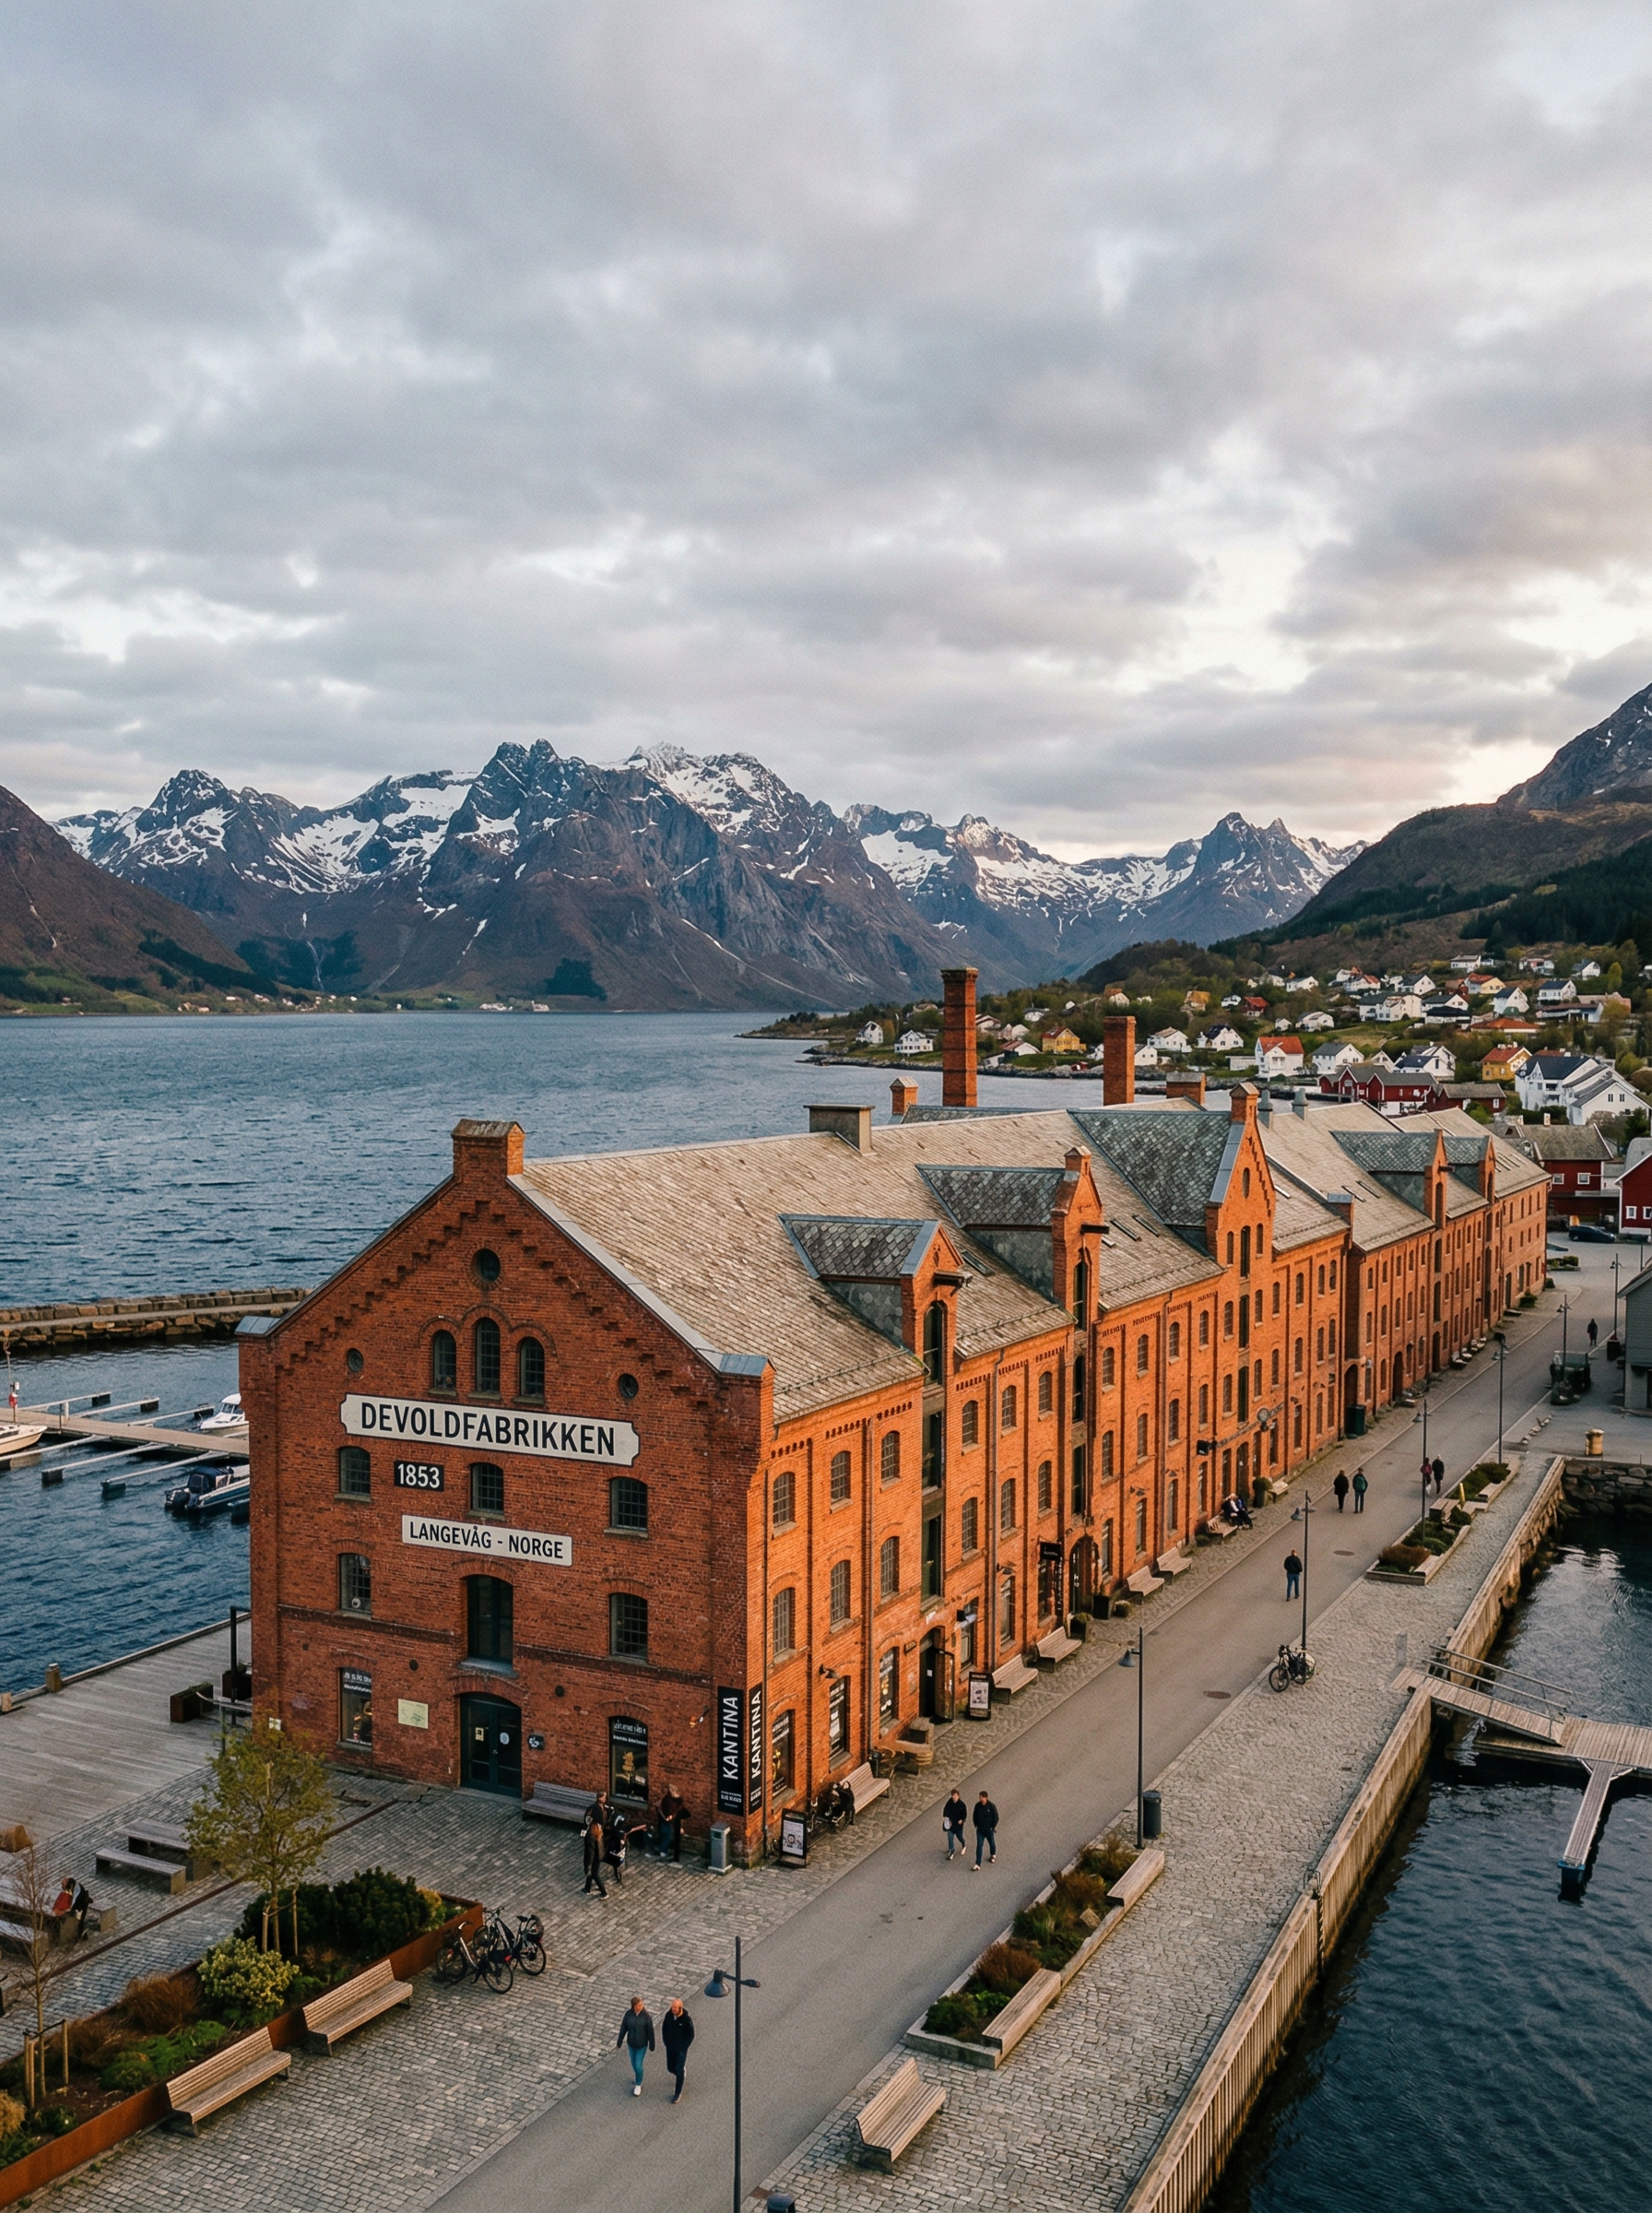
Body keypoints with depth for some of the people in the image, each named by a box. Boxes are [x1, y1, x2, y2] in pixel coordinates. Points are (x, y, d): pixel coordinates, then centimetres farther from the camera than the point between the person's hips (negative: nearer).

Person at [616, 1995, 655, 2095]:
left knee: (638, 2066, 0)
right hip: (631, 2044, 3)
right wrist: (619, 2043, 3)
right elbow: (623, 2029, -5)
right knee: (634, 2064, 19)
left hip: (642, 2045, -3)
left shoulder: (646, 2016, -22)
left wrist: (652, 2046, -4)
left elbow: (650, 2032, -12)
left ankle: (638, 2085, 26)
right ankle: (639, 2080, 47)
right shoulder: (628, 2014, -16)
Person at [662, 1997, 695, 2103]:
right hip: (670, 2047, 4)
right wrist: (665, 2041, 2)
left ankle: (678, 2093, 17)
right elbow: (664, 2027, 5)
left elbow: (691, 2035, -12)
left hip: (681, 2049, -4)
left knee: (679, 2071, 1)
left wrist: (684, 2047, -11)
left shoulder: (687, 2019, -24)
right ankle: (679, 2073, 51)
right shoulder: (669, 2014, -13)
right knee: (671, 2067, 17)